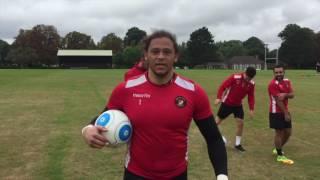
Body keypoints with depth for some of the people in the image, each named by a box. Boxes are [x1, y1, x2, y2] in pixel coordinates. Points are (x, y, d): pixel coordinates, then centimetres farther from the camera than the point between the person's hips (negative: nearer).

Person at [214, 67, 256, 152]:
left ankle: (237, 144, 13)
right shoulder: (235, 77, -24)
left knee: (240, 123, -3)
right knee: (217, 121, 4)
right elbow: (223, 86, -20)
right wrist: (218, 97, -28)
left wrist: (251, 109, -8)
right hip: (227, 103, -4)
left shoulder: (251, 84, -9)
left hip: (238, 105, 4)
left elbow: (251, 96, 0)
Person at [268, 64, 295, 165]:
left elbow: (292, 95, -1)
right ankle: (280, 155, 9)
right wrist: (286, 113, -18)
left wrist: (285, 95, -24)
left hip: (285, 111, 8)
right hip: (276, 112, -8)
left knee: (288, 132, 14)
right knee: (279, 132, -2)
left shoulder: (287, 81, 6)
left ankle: (277, 149, 34)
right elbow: (278, 100, -20)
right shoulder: (273, 84, -19)